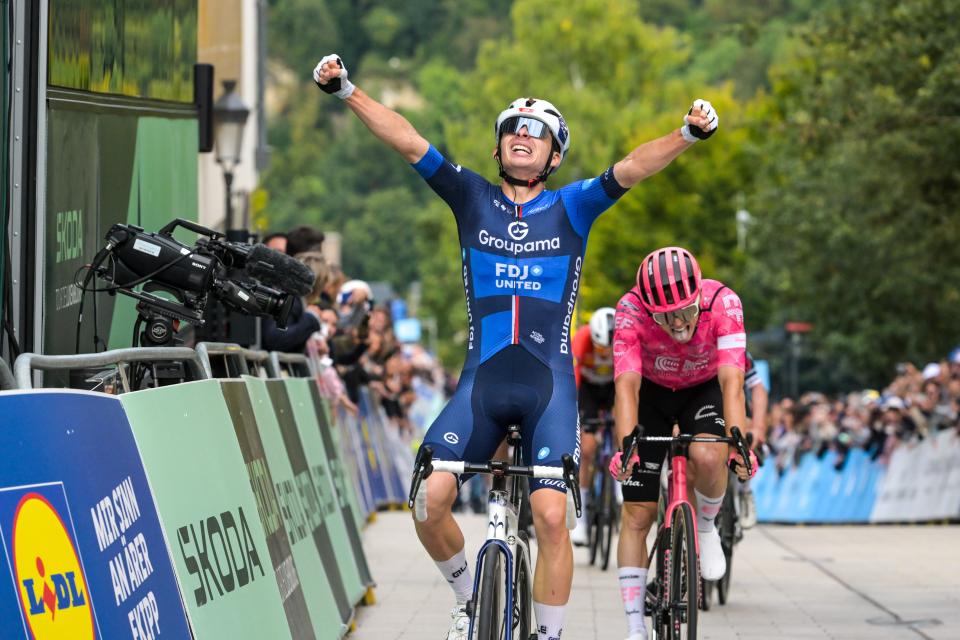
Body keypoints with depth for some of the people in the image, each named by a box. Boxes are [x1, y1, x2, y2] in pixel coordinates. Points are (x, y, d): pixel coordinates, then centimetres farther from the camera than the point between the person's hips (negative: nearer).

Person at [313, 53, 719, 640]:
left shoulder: (572, 208, 7)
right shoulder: (474, 199, 9)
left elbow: (632, 168, -8)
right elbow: (409, 143, 1)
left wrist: (687, 136, -25)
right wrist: (347, 91, -7)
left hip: (550, 386, -1)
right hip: (481, 382, 1)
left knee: (551, 515, -15)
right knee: (431, 499, -13)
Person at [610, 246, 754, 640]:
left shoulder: (722, 302, -32)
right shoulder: (631, 310, -32)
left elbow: (731, 379, -38)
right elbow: (626, 384, -37)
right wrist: (624, 445, -51)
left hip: (704, 390, 0)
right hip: (652, 393, 0)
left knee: (707, 458, -34)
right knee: (637, 516, -5)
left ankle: (705, 527, -1)